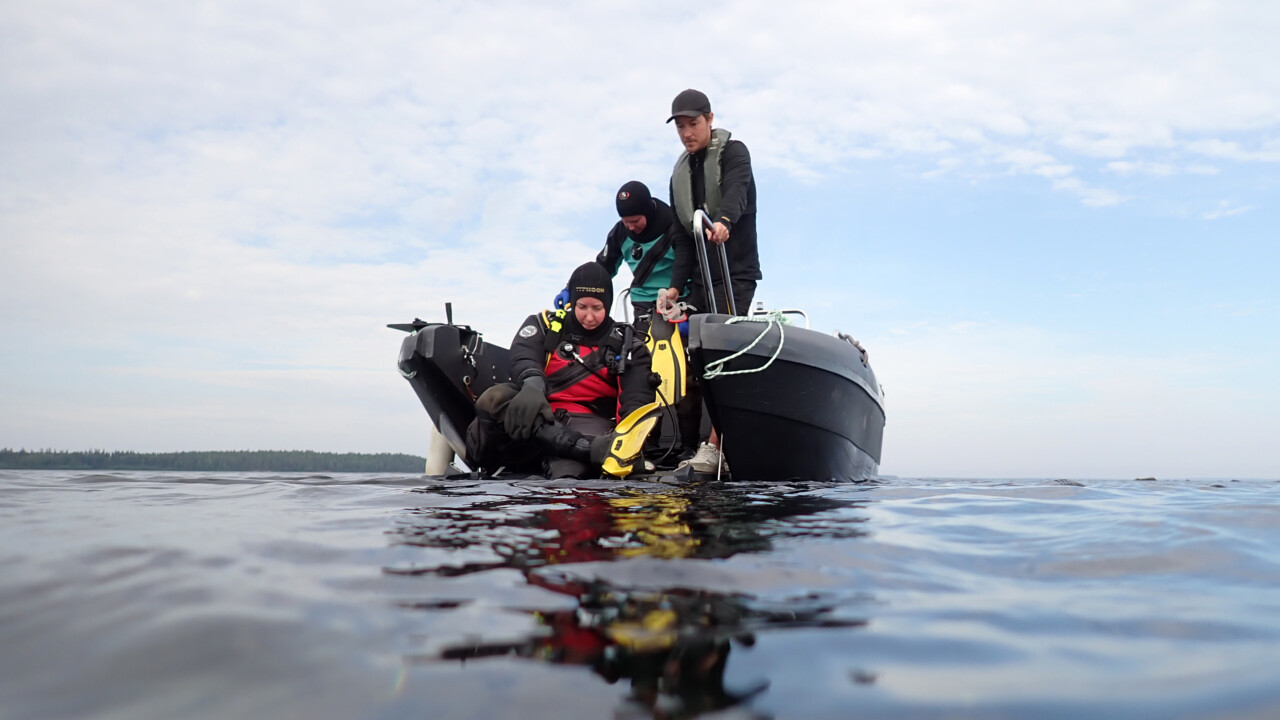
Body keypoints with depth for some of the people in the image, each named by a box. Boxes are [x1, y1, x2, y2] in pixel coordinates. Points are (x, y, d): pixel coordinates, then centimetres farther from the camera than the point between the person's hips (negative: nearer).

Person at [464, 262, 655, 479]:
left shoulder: (626, 345, 13)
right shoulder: (545, 325, 15)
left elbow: (636, 399, 0)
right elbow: (523, 356, -6)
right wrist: (532, 384, -32)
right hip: (534, 415, 1)